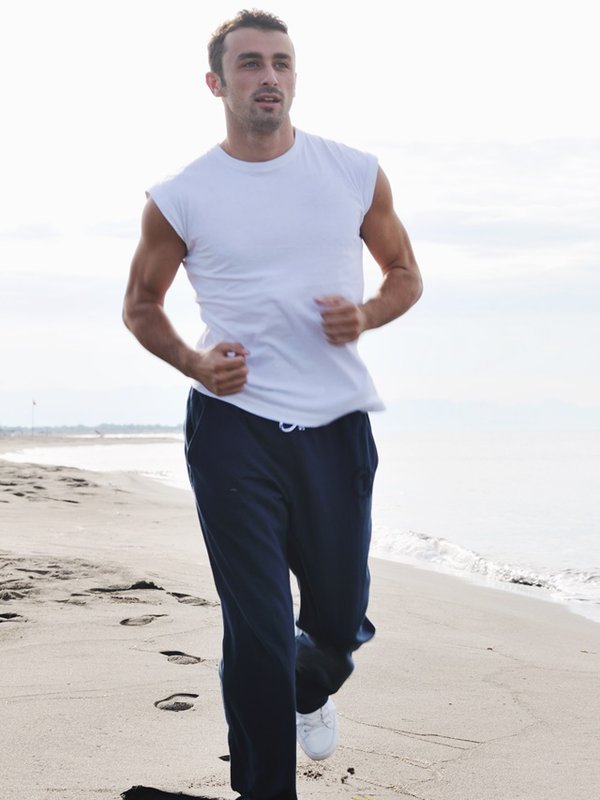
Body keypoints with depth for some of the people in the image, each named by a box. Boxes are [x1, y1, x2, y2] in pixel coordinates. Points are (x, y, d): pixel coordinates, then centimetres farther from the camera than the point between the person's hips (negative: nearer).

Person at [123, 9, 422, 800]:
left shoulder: (357, 175, 2)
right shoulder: (180, 199, -2)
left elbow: (406, 274, 14)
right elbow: (141, 307, 11)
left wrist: (367, 314, -8)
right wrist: (192, 362, -9)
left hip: (336, 429, 2)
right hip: (233, 429, -2)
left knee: (341, 622, 14)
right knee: (258, 631, -3)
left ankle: (312, 691, 50)